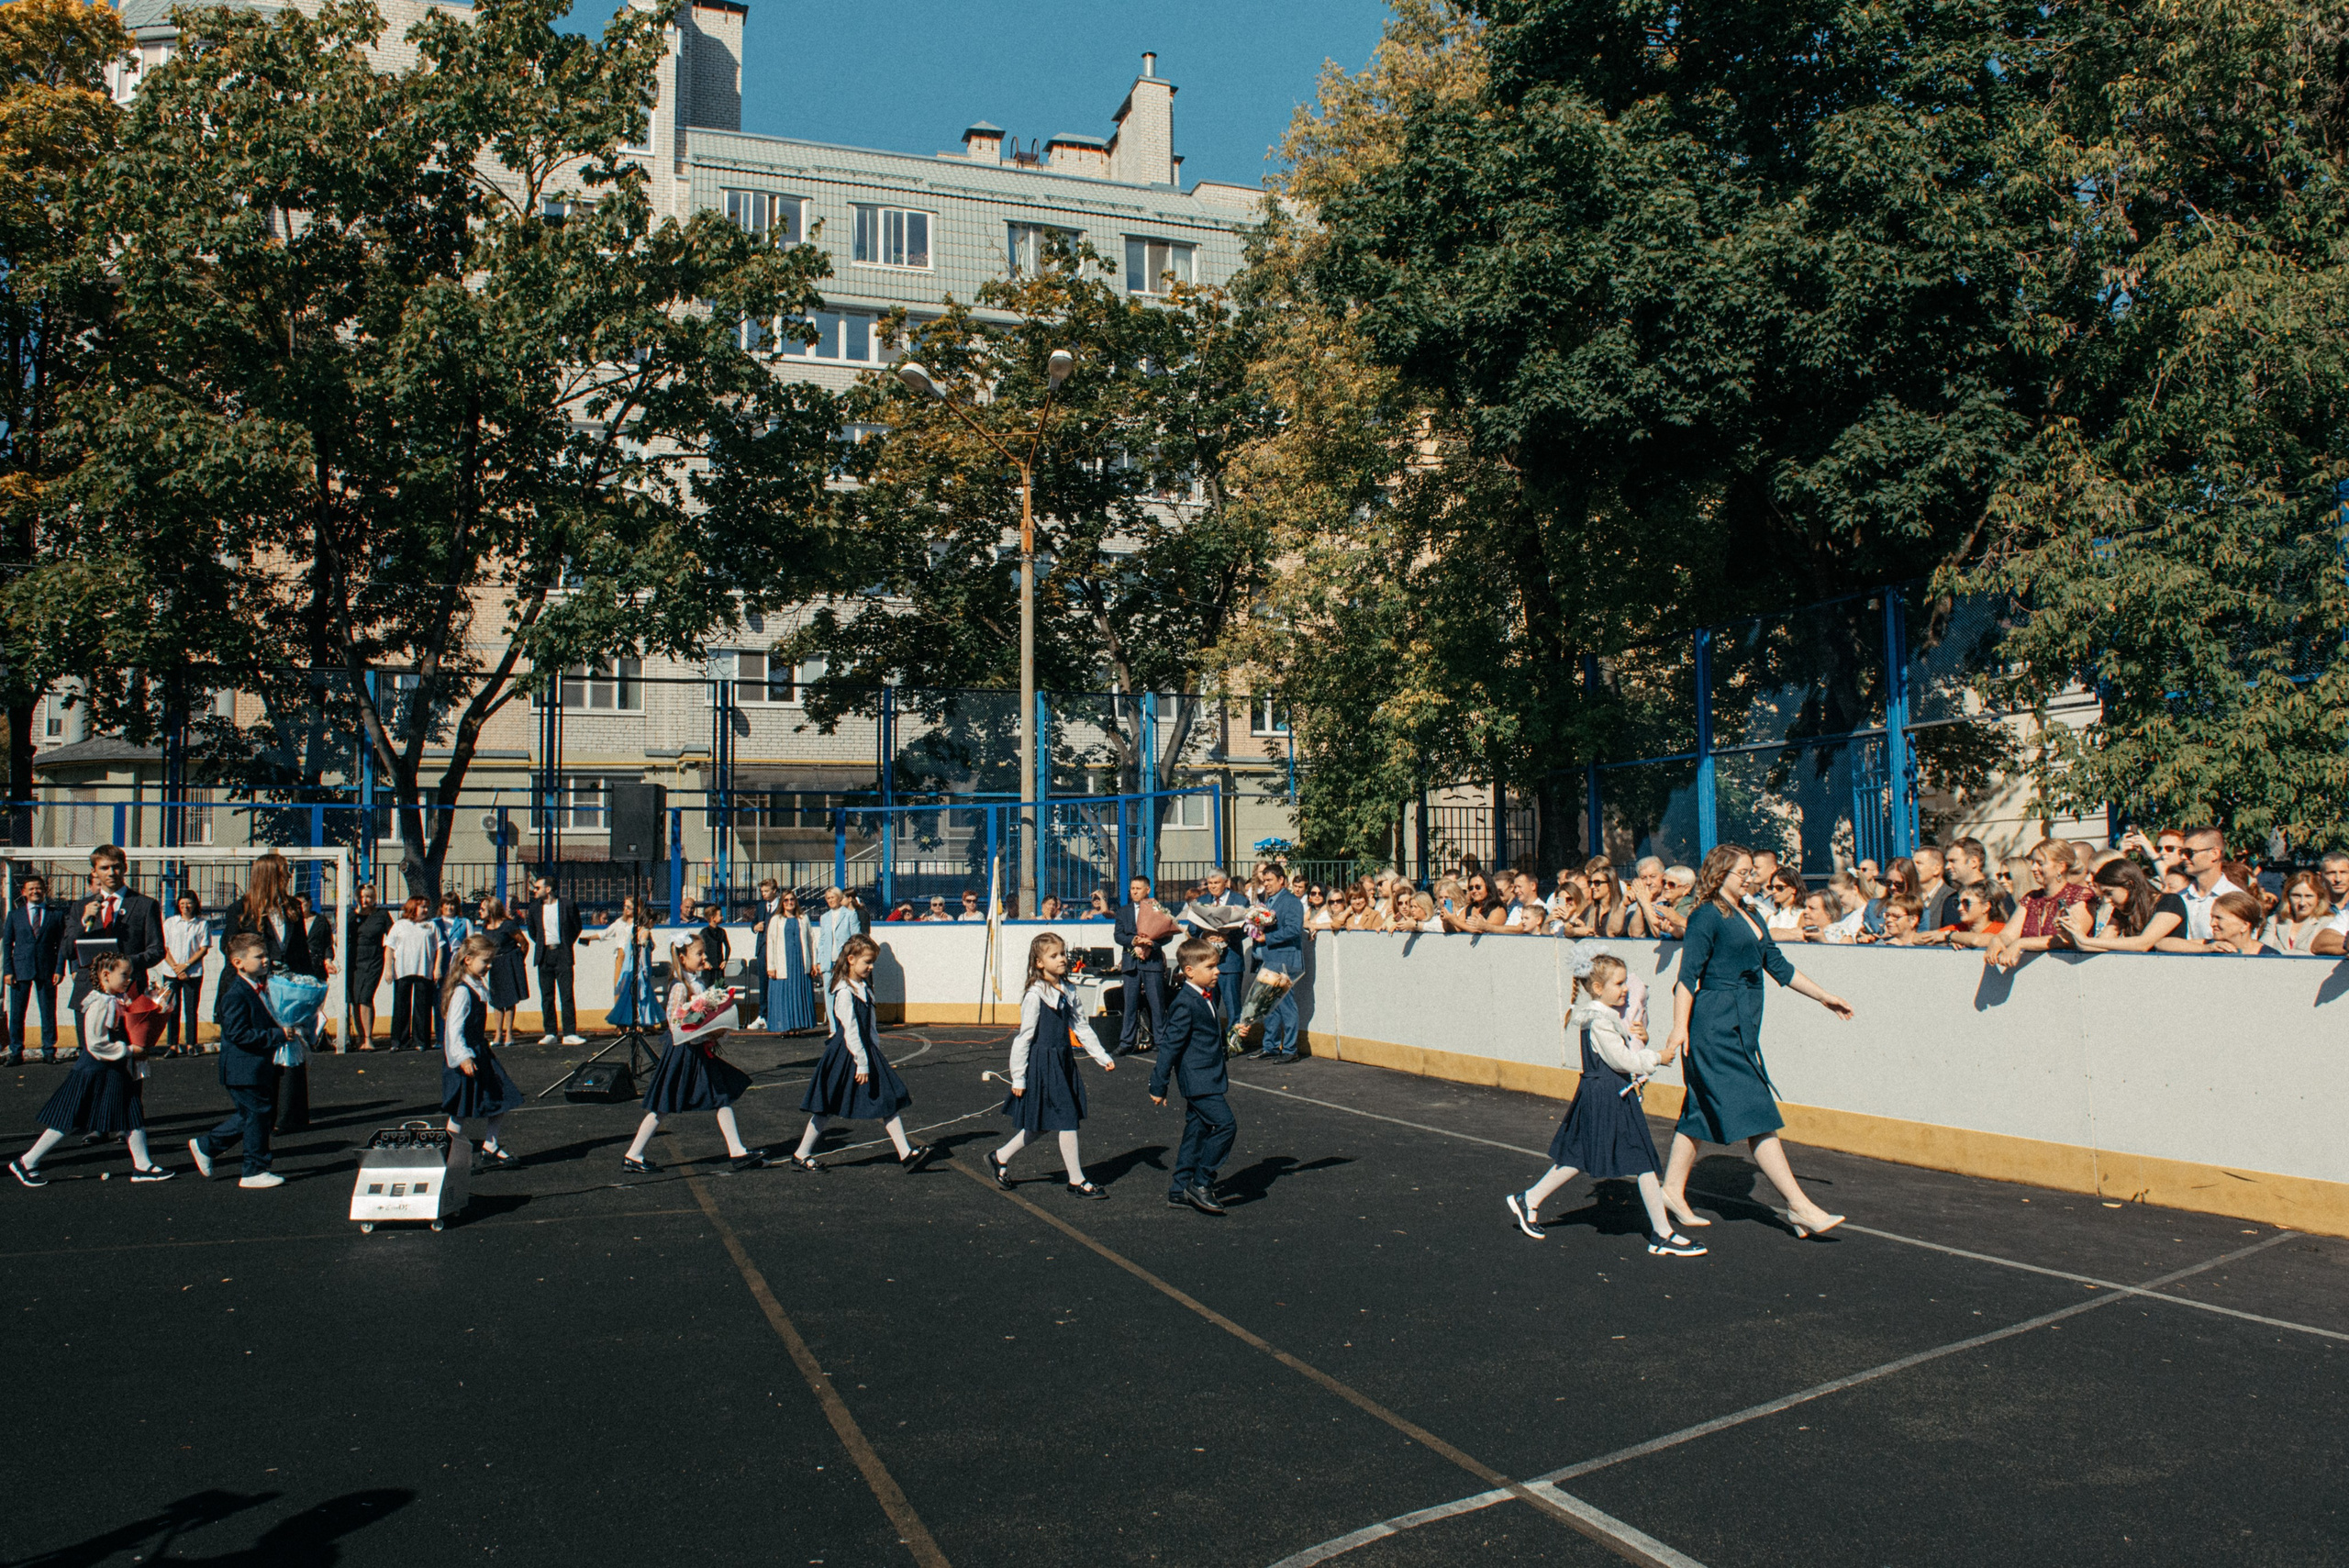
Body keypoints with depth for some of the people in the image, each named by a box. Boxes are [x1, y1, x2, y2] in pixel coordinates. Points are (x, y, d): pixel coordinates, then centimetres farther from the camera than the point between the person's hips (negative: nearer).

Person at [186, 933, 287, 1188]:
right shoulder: (236, 995, -19)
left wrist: (285, 1029, 6)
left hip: (262, 1069, 9)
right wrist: (278, 1034, -25)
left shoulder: (264, 988, 10)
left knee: (248, 1115, 18)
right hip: (245, 1069, -9)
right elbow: (239, 1034, -25)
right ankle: (255, 1171, 10)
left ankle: (206, 1146, 33)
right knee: (256, 1115, -1)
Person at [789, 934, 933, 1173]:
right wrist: (862, 1063, -22)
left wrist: (875, 1053, 17)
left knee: (890, 1101, 2)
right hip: (845, 1055, -9)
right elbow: (850, 1030, -22)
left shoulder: (863, 987, 9)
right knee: (828, 1108, 1)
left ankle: (906, 1153, 1)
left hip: (866, 1051, 9)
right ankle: (801, 1155, 14)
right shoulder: (844, 992, -19)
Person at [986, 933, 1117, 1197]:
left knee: (1042, 1125, 14)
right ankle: (1077, 1181, 8)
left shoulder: (1065, 993, 8)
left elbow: (1081, 1027, 14)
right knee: (1067, 1121, -4)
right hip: (1042, 1063, -8)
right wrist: (1018, 1077, -11)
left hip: (1063, 1062, 8)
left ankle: (1001, 1157, 29)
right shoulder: (1035, 996, -15)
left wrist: (1103, 1058, 10)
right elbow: (1024, 1037, -13)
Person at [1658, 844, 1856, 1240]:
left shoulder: (1750, 917, 17)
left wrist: (1825, 997, 22)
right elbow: (1688, 975, -14)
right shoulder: (1708, 916, -10)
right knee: (1755, 1114, -7)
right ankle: (1799, 1206, -6)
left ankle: (1673, 1189, 22)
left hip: (1740, 1026, 9)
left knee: (1702, 1110, 13)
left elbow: (1779, 966, 23)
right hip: (1717, 1024, -9)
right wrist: (1680, 1026, -21)